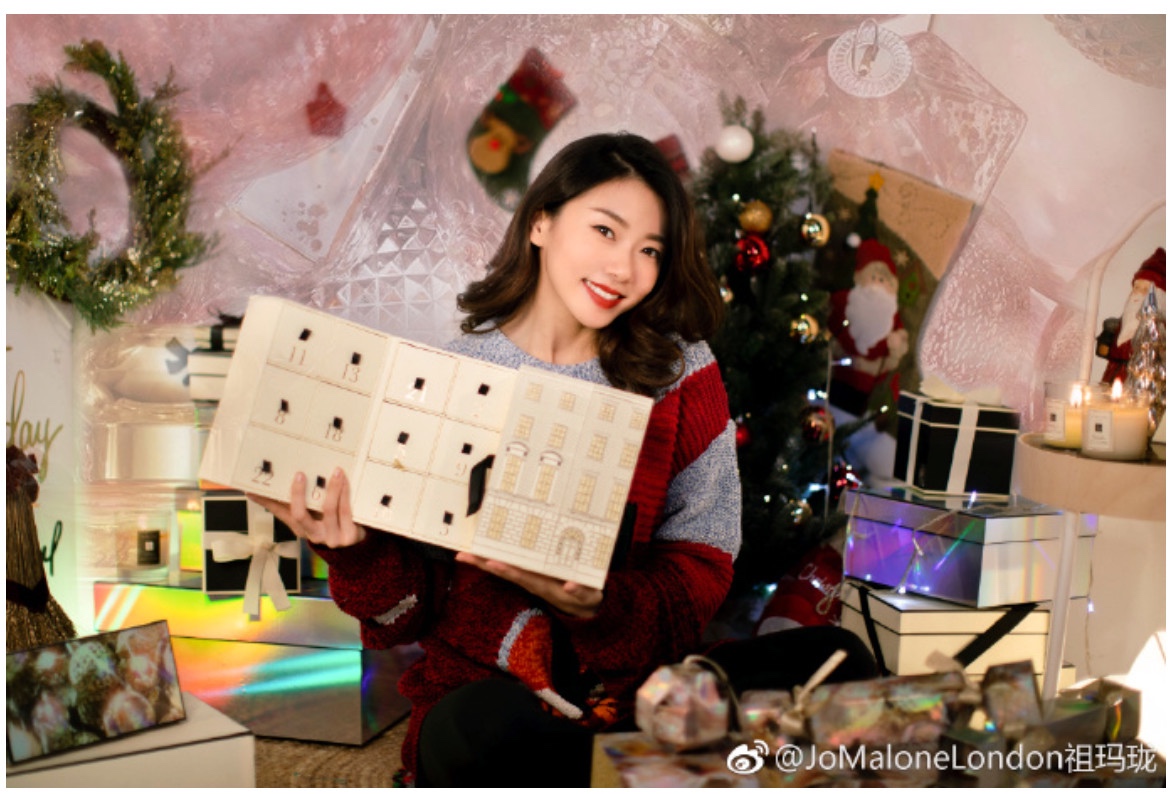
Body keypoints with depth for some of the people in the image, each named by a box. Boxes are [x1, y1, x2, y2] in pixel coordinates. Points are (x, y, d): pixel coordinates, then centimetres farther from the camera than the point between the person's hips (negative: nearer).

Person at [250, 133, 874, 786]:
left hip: (638, 690, 2)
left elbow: (702, 567, 0)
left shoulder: (681, 372, 4)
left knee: (830, 660, -26)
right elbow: (403, 616, 2)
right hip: (479, 687, -1)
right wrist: (356, 551, -20)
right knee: (491, 724, -37)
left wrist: (595, 603, -20)